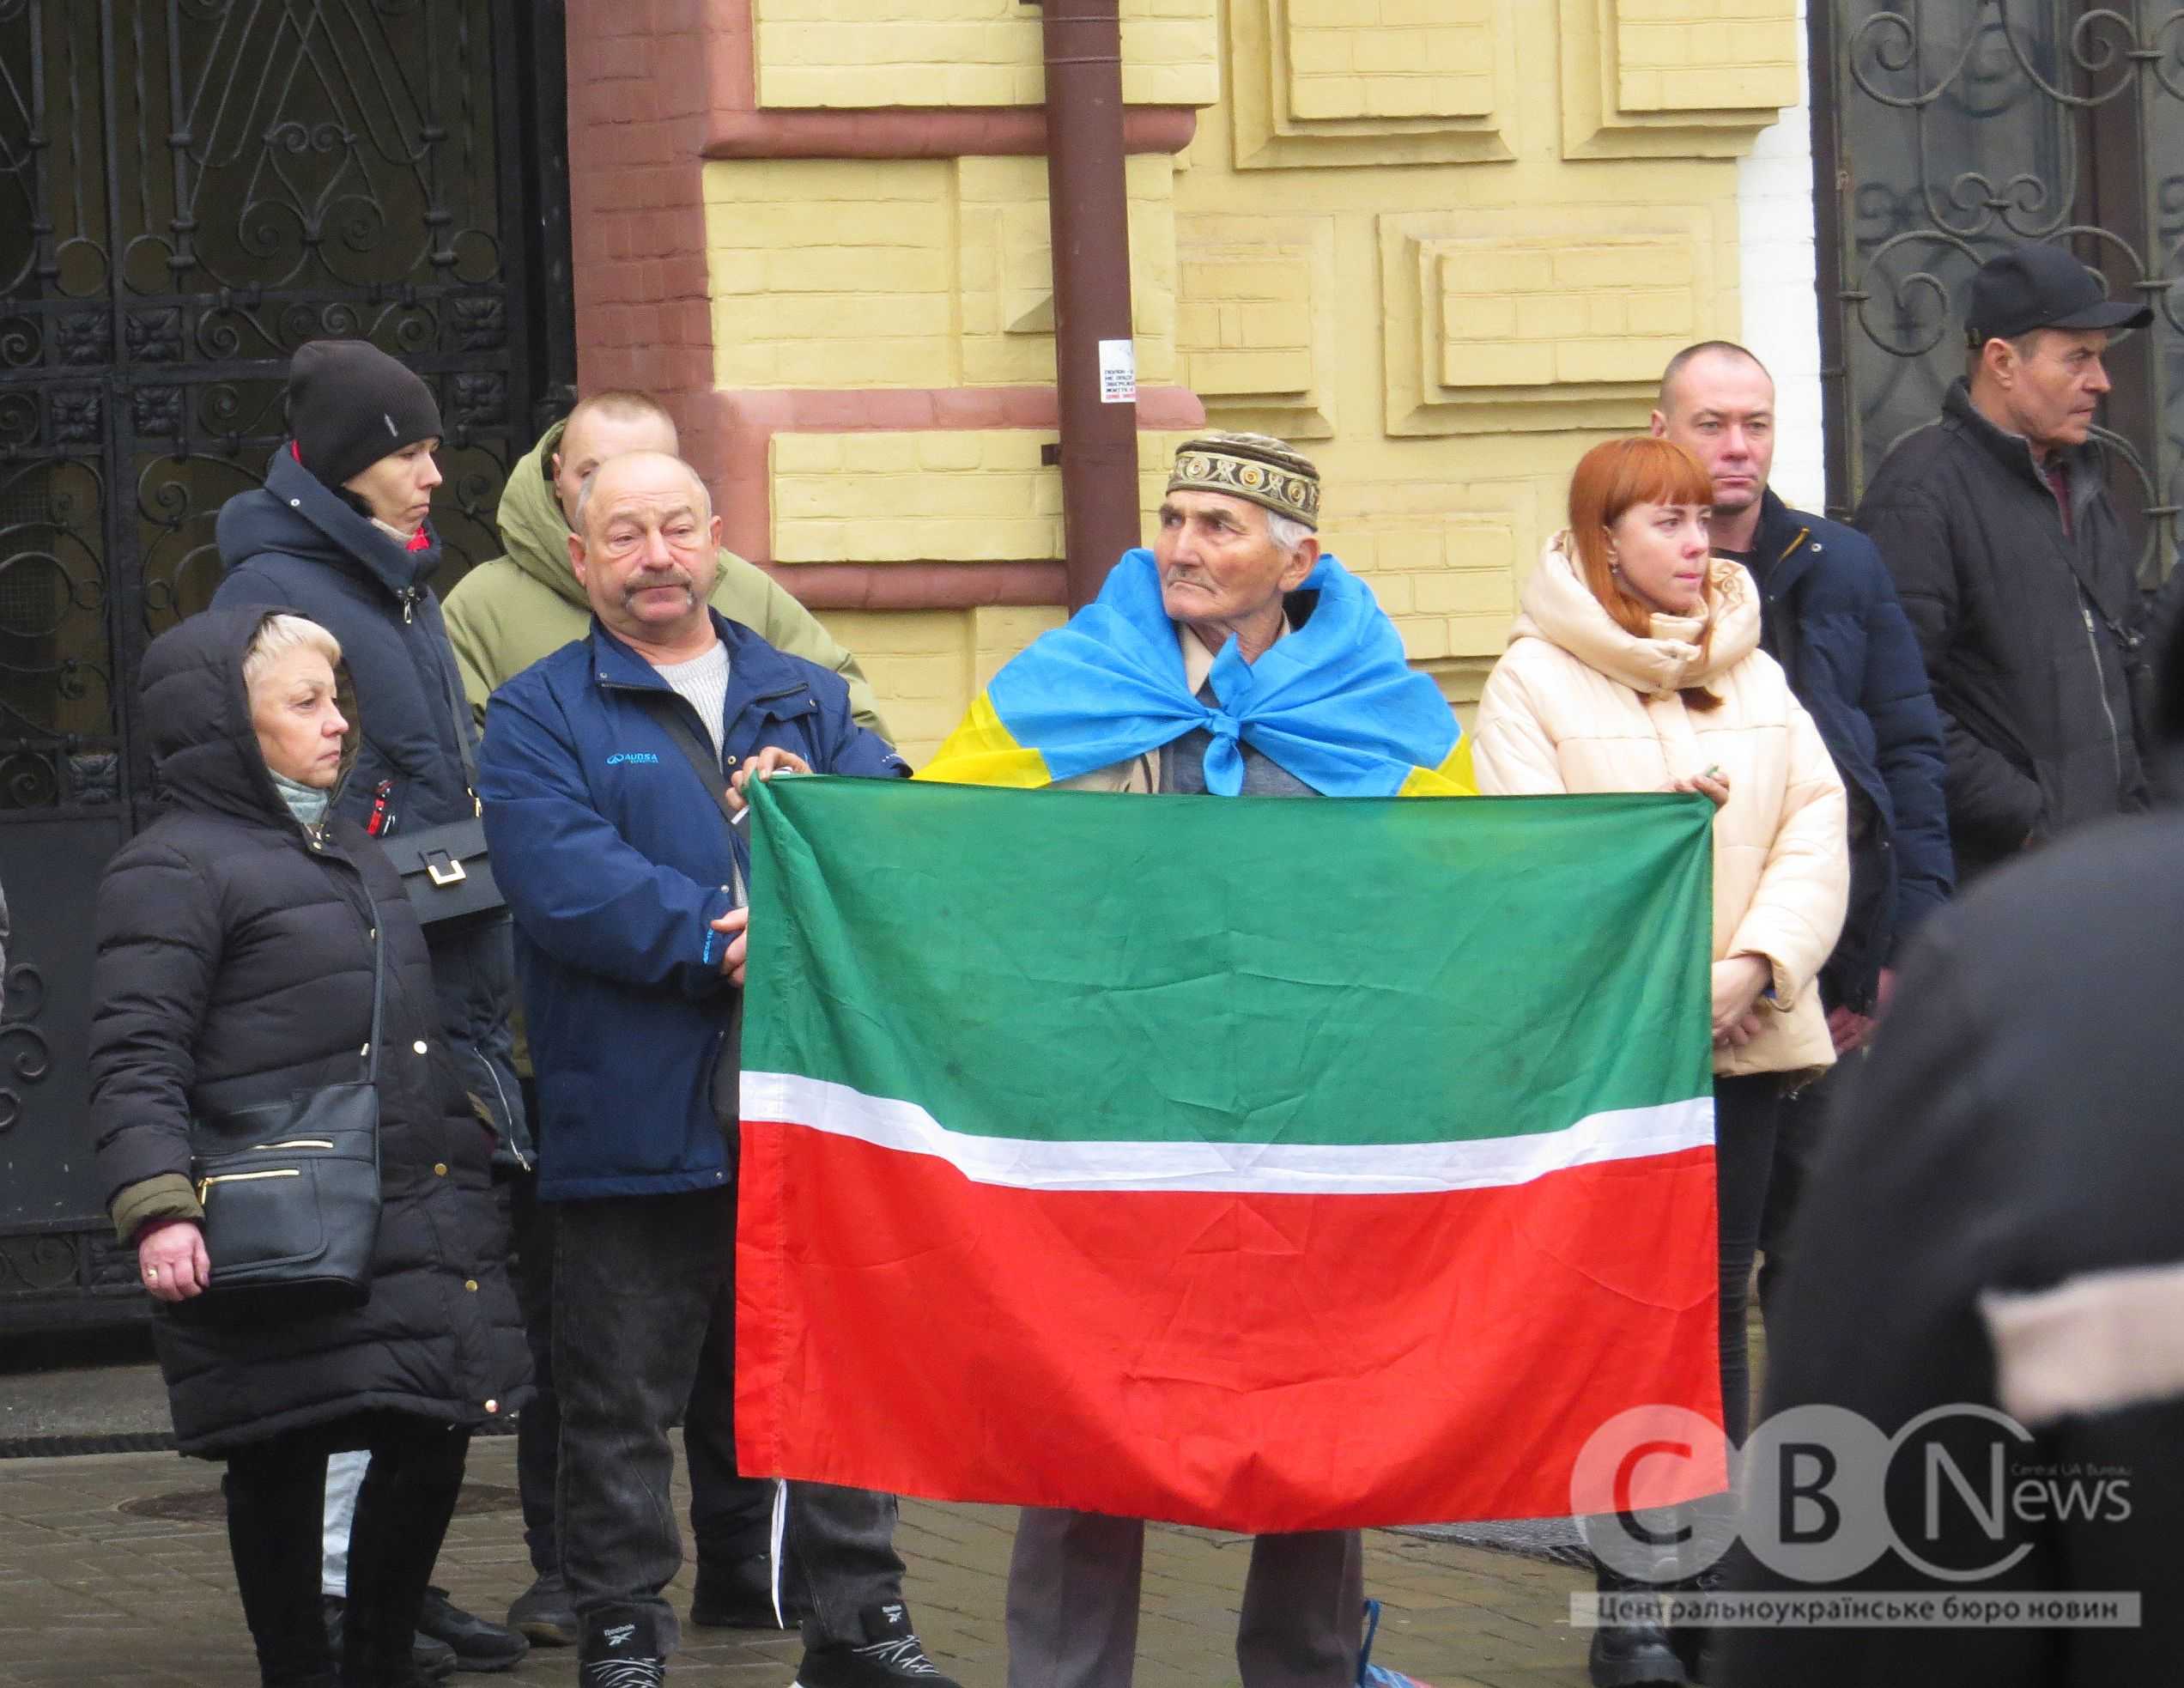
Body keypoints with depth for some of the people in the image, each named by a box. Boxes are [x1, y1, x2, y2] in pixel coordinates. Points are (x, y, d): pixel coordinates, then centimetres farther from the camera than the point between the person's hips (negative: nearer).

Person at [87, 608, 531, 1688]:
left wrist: (470, 1159, 30)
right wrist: (157, 1207, -25)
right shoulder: (172, 870, -7)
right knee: (282, 1464, 0)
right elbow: (135, 1060, -14)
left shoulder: (353, 855, 21)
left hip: (416, 1224, 8)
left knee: (434, 1437, 7)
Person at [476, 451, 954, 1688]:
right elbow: (563, 880, -14)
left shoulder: (807, 699, 16)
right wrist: (714, 942, -21)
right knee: (625, 1399, 1)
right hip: (635, 1113, -4)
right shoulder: (540, 716, 2)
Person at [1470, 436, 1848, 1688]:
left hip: (1748, 1037, 4)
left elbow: (1817, 830, 6)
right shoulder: (1535, 681, -2)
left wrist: (1755, 966, -9)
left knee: (1718, 1304, 7)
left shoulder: (1756, 675, 13)